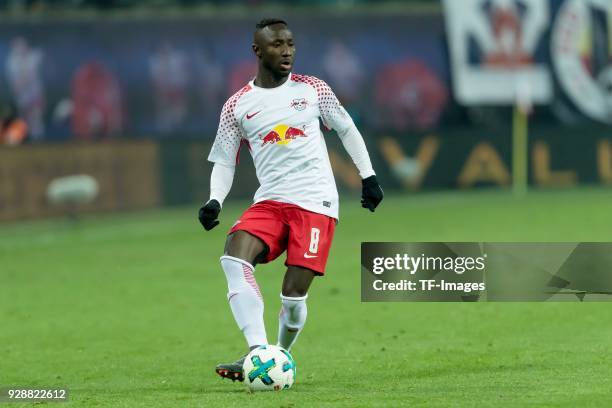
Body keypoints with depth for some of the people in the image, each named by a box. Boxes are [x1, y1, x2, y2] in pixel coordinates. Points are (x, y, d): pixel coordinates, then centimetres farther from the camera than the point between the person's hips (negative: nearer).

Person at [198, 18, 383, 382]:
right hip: (270, 201, 1)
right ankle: (258, 351, -32)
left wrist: (368, 175, 14)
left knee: (293, 293, -12)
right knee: (234, 256, -27)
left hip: (316, 202, -1)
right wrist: (215, 202, -7)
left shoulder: (313, 89, 6)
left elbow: (347, 129, 19)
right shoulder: (238, 106, 6)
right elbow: (224, 161, 10)